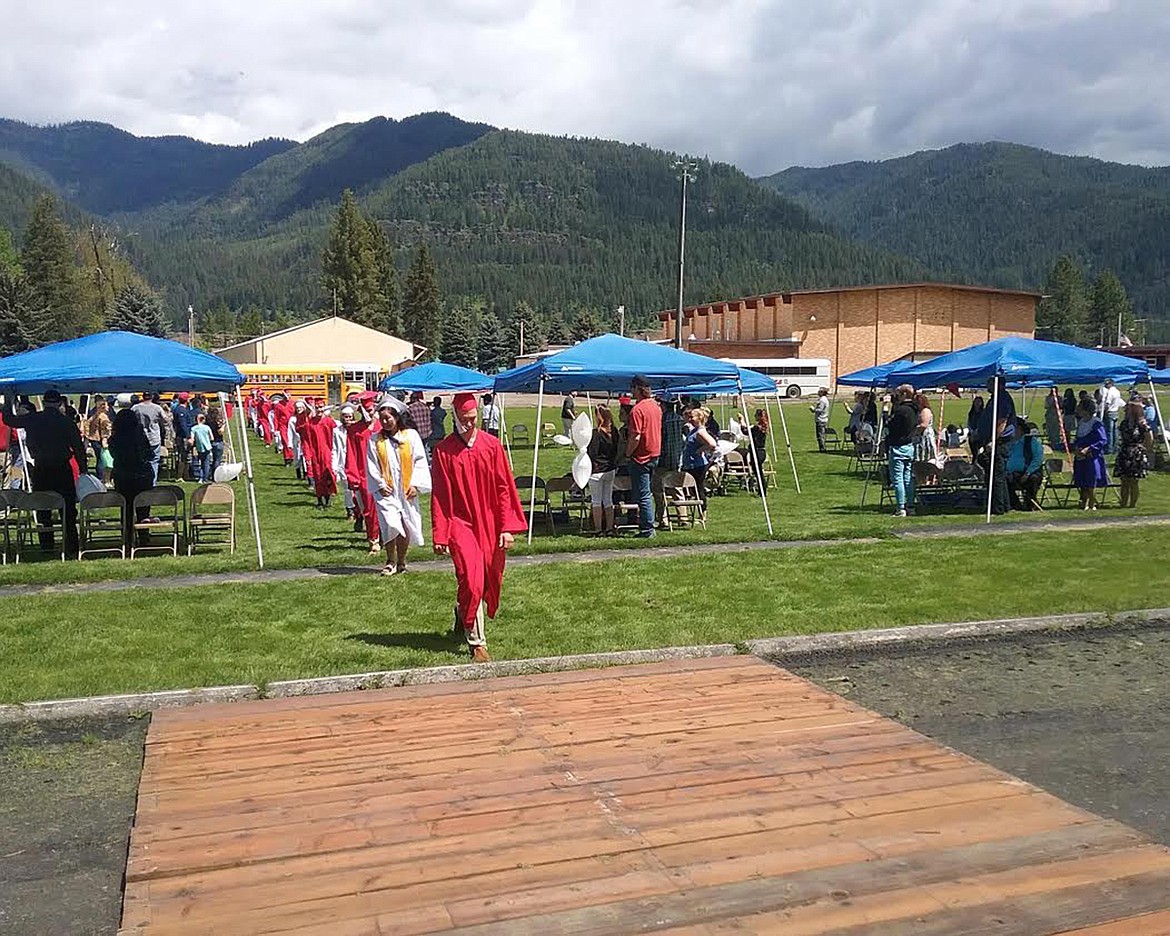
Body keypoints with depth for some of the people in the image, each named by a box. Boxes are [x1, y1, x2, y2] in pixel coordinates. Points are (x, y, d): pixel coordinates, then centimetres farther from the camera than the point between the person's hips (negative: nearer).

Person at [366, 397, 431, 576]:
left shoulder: (411, 435, 1)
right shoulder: (375, 439, 4)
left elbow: (420, 461, 1)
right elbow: (372, 467, 4)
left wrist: (416, 484, -7)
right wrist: (380, 485, -7)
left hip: (406, 490, 1)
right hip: (386, 491, -1)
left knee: (405, 527, 4)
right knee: (391, 525, -14)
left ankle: (401, 562, 21)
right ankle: (390, 561, 1)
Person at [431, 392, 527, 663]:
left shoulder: (491, 445, 0)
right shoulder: (443, 450, -4)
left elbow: (504, 488, 1)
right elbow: (438, 496, -3)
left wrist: (507, 527, -4)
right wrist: (439, 535, -6)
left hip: (489, 524, 3)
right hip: (460, 523, -3)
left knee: (491, 582, 12)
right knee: (472, 582, -14)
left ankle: (462, 613, 42)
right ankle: (477, 641, 0)